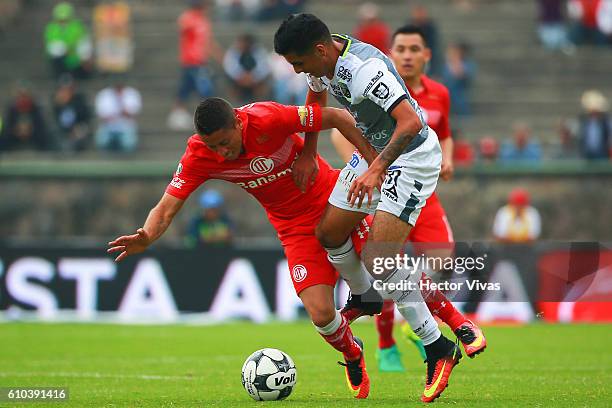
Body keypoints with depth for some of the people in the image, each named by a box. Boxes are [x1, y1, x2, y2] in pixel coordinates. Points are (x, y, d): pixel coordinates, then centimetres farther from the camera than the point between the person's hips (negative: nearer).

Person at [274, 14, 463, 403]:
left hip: (411, 156, -9)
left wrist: (376, 171, -46)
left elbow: (411, 123, -41)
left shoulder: (364, 69, -33)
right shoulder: (322, 62, -4)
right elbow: (317, 95, 21)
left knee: (379, 260, -17)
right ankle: (364, 298, 42)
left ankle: (439, 348, -7)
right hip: (374, 152, 9)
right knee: (330, 233, 13)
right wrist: (308, 154, 17)